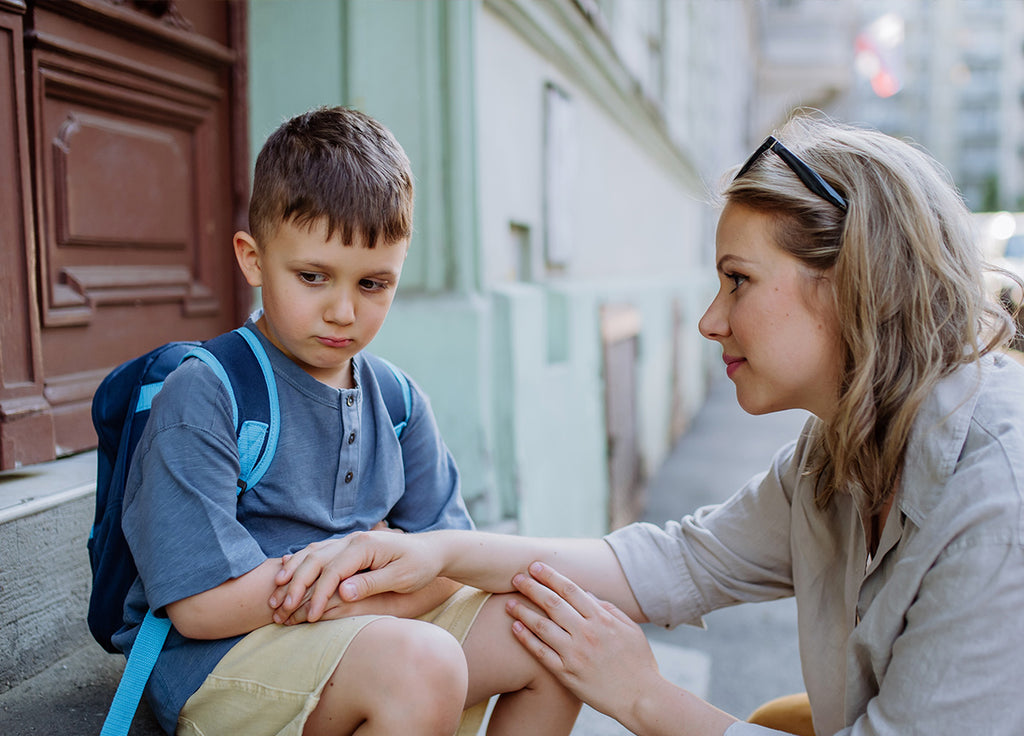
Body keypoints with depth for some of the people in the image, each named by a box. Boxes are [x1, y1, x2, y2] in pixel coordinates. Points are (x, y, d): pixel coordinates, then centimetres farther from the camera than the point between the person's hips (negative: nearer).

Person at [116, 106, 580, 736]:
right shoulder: (201, 399, -14)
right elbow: (204, 605, -21)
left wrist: (364, 593, -19)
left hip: (369, 631, 7)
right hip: (217, 661, -6)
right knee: (420, 666, -34)